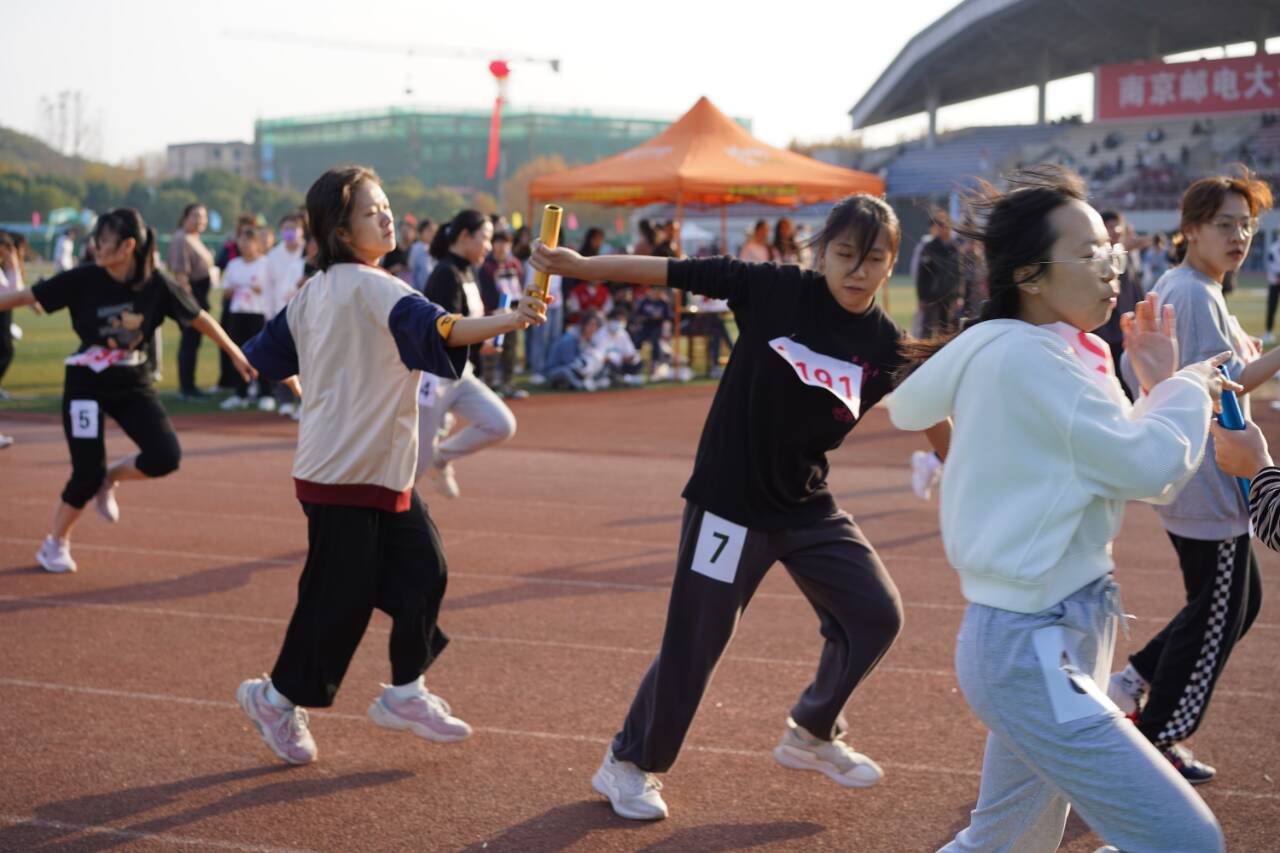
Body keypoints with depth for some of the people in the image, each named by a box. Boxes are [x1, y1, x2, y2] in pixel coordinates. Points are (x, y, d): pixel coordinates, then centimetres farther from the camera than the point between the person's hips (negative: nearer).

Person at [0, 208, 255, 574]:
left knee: (165, 457, -14)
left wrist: (236, 354, 4)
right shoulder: (84, 280, -16)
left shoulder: (157, 285, -12)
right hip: (86, 383, -2)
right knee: (87, 475, -5)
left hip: (133, 383, 2)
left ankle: (110, 478, 17)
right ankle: (56, 543, 21)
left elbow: (200, 319, 0)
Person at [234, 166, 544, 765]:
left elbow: (265, 356, 14)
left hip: (384, 470, 9)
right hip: (346, 473, -9)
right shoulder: (370, 287, -18)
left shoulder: (314, 292, 9)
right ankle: (277, 699, 17)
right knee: (340, 597, 0)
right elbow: (435, 329, -34)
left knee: (422, 571, 9)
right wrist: (509, 321, -46)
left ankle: (405, 693, 20)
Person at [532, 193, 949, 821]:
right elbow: (672, 272, -12)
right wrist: (579, 265, -14)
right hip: (731, 497, -4)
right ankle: (630, 764, 20)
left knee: (876, 616, 6)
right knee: (694, 641, -1)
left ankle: (811, 735, 30)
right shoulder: (776, 291, -13)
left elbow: (937, 429, 5)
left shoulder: (886, 345, -4)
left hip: (808, 505, 5)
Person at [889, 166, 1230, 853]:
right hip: (1031, 651, -10)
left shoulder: (1066, 355, 11)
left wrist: (1158, 387, 7)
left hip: (1059, 637, 10)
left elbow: (1136, 479, 17)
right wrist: (1186, 389, -2)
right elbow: (1148, 466, -19)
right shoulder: (1024, 357, -17)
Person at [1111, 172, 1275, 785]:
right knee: (1217, 614, 1)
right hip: (1207, 480, -10)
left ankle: (1133, 682, 18)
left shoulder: (1168, 289, 13)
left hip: (1178, 474, 10)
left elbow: (1133, 368, 18)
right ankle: (1157, 740, 10)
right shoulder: (1197, 295, -18)